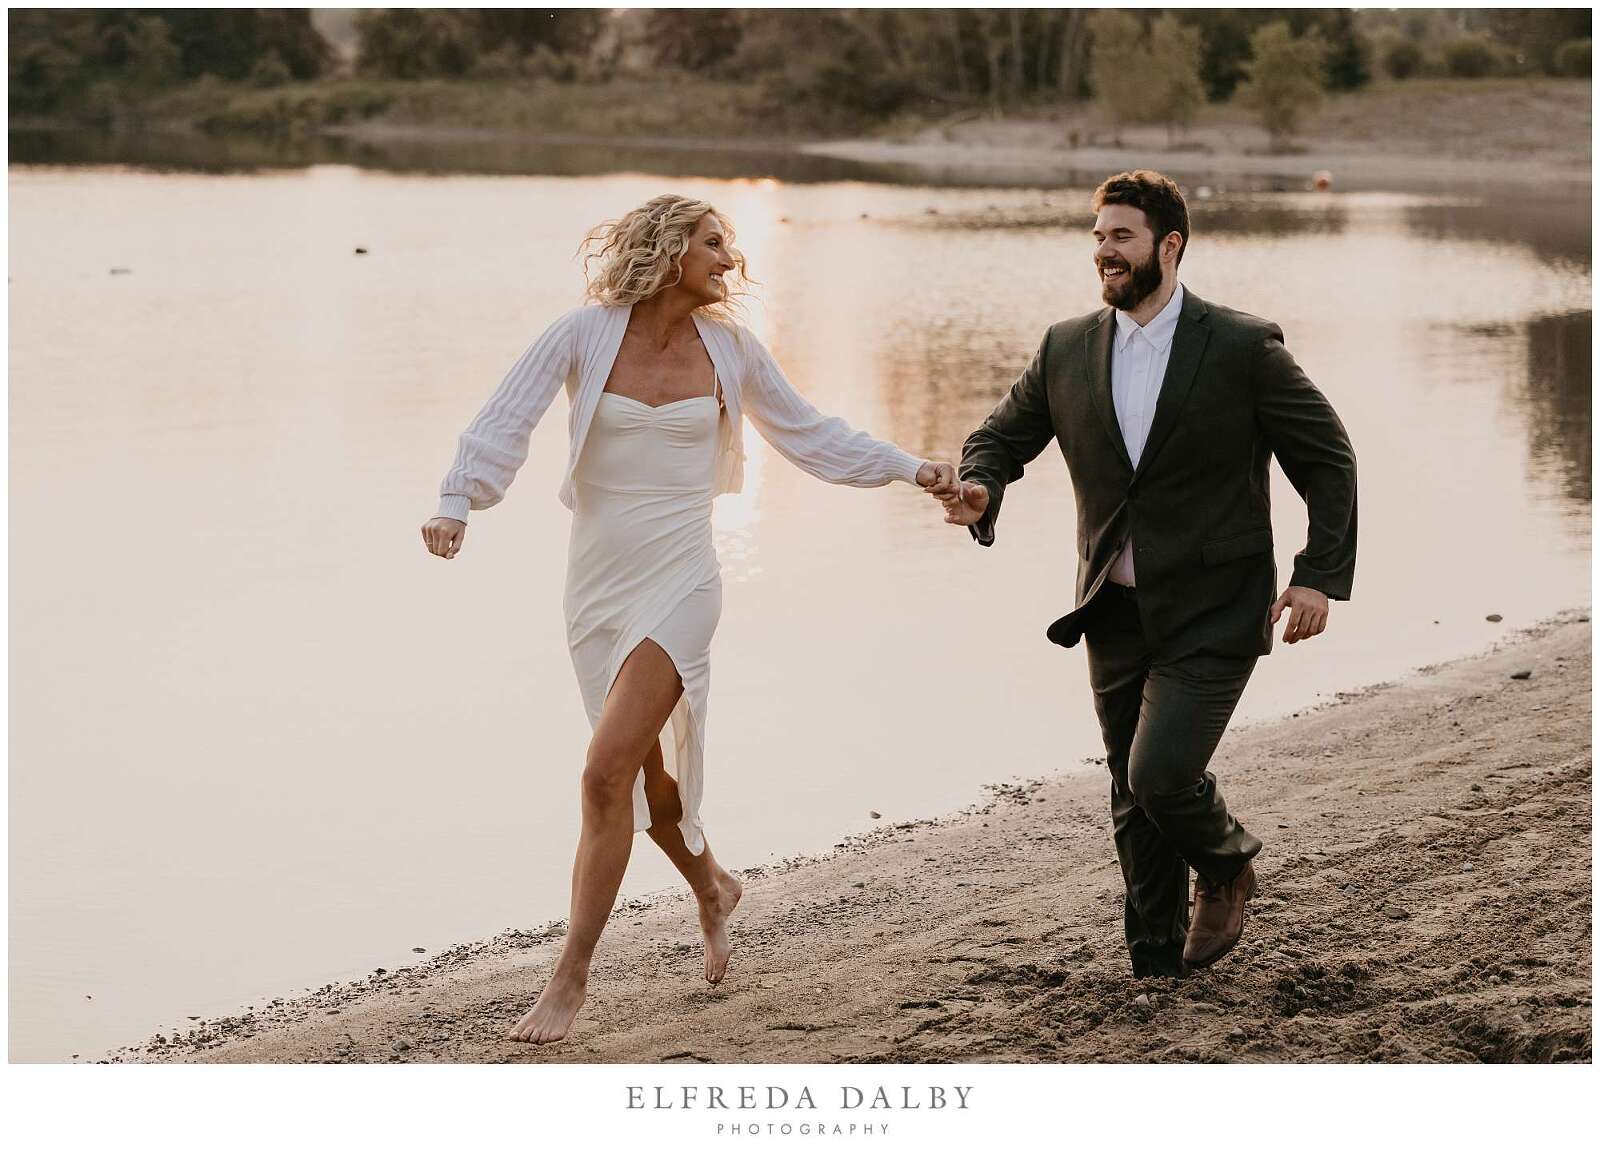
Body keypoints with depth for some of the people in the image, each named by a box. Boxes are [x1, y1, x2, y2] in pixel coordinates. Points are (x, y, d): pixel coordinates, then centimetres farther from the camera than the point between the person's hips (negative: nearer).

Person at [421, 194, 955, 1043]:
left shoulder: (729, 350, 2)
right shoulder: (586, 334, -3)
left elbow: (809, 435, 13)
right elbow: (505, 421, -10)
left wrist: (908, 468, 8)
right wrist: (457, 502, -25)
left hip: (679, 583, -2)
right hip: (597, 584, 2)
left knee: (607, 775, -14)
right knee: (643, 773, 17)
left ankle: (570, 980, -5)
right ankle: (712, 889, 47)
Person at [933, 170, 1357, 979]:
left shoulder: (1243, 347, -8)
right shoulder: (1066, 350, 3)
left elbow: (1328, 458, -2)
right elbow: (1003, 435, 13)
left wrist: (1321, 574, -10)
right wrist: (979, 490, -11)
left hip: (1209, 615, -5)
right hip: (1116, 615, 5)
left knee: (1160, 774, -17)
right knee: (1134, 798, 11)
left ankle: (1227, 863, 16)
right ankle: (1159, 960, 26)